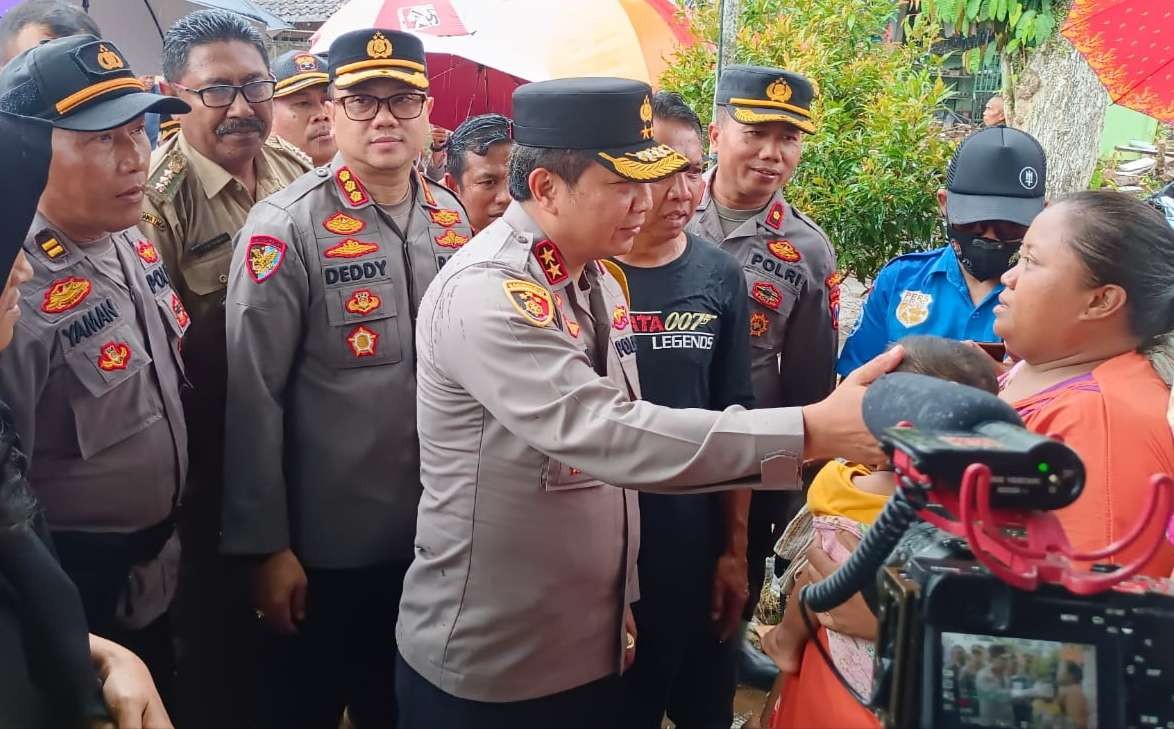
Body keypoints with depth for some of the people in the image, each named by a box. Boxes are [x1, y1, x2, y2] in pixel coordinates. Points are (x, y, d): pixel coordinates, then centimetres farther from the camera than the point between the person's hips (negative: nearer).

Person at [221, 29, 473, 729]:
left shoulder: (452, 218, 2)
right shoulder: (286, 226, -14)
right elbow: (252, 396, -14)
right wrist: (266, 546, -13)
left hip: (439, 536, 5)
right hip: (325, 545, -4)